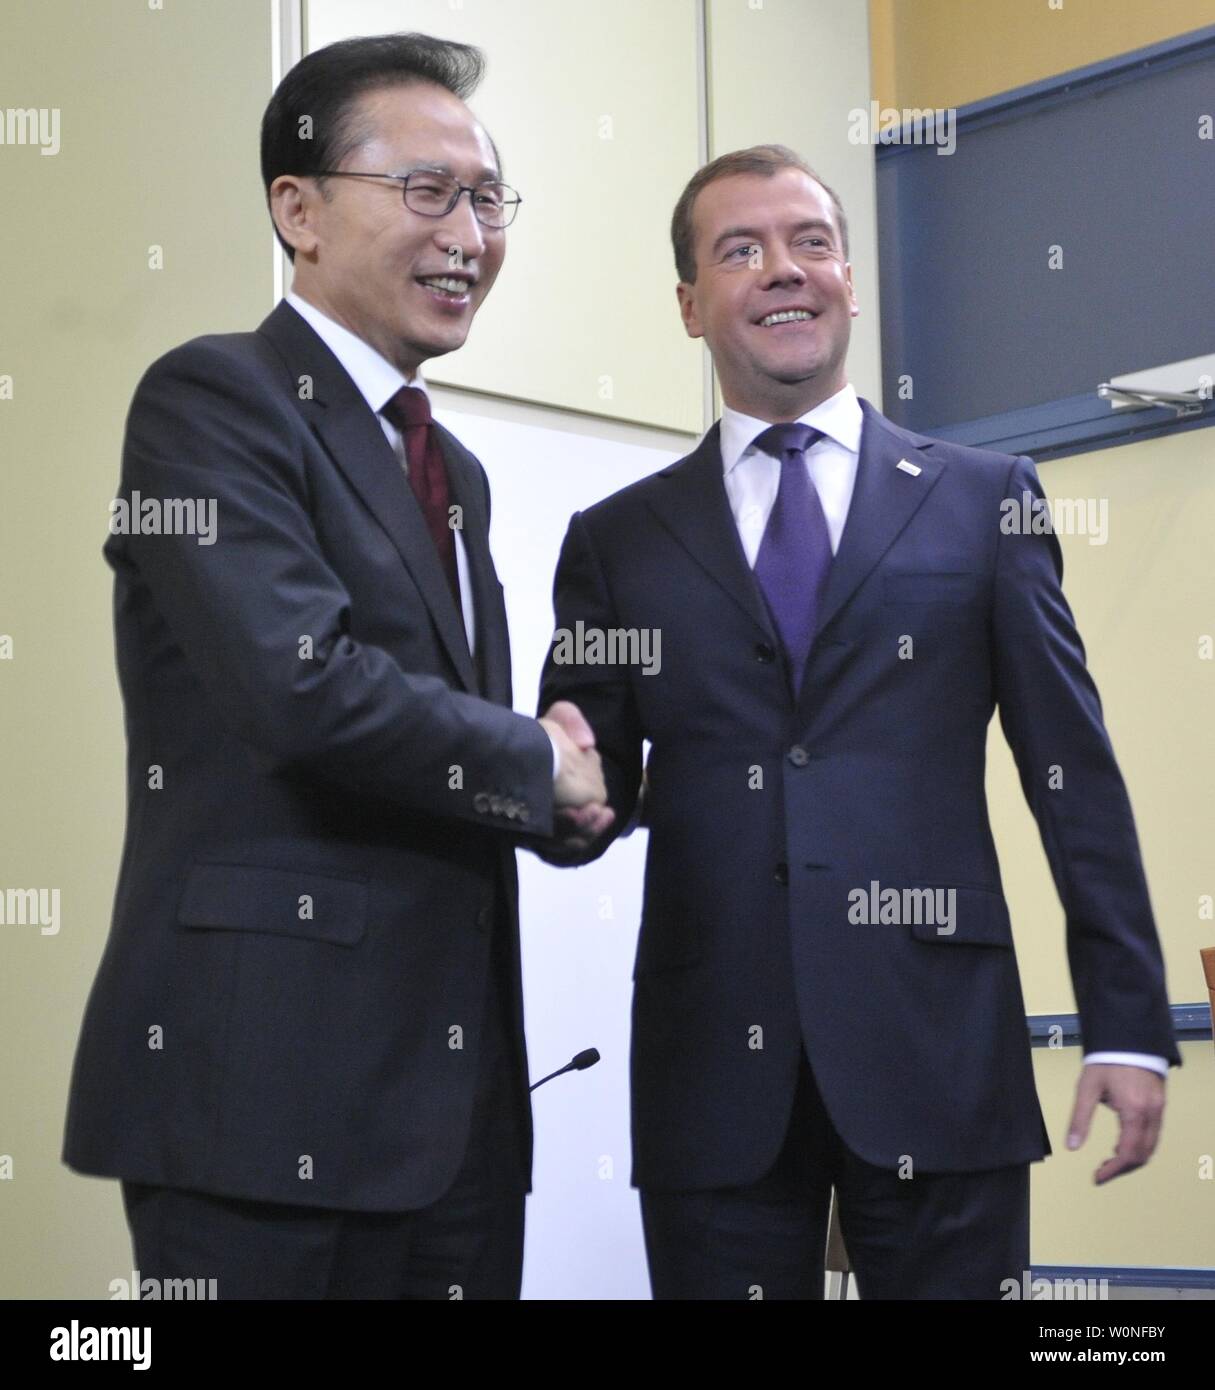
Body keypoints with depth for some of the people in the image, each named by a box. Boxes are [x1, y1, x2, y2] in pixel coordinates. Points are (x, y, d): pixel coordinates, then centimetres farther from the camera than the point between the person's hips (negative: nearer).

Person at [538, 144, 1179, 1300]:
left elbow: (1073, 767, 6)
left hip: (936, 1043, 0)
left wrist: (1127, 1023, 0)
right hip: (715, 1062, 1)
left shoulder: (984, 499, 9)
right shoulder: (619, 540, 11)